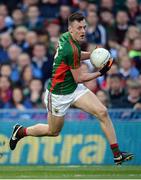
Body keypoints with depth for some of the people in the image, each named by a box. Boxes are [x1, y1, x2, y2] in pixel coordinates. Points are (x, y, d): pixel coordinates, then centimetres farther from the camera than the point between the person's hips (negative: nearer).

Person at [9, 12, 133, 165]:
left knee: (102, 112, -8)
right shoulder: (72, 49, -29)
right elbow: (79, 78, -20)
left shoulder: (65, 37, -2)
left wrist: (92, 54, 3)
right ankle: (21, 131, 37)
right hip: (59, 94, -8)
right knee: (53, 131, 11)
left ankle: (117, 155, -7)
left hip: (74, 89, 8)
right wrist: (100, 73, -9)